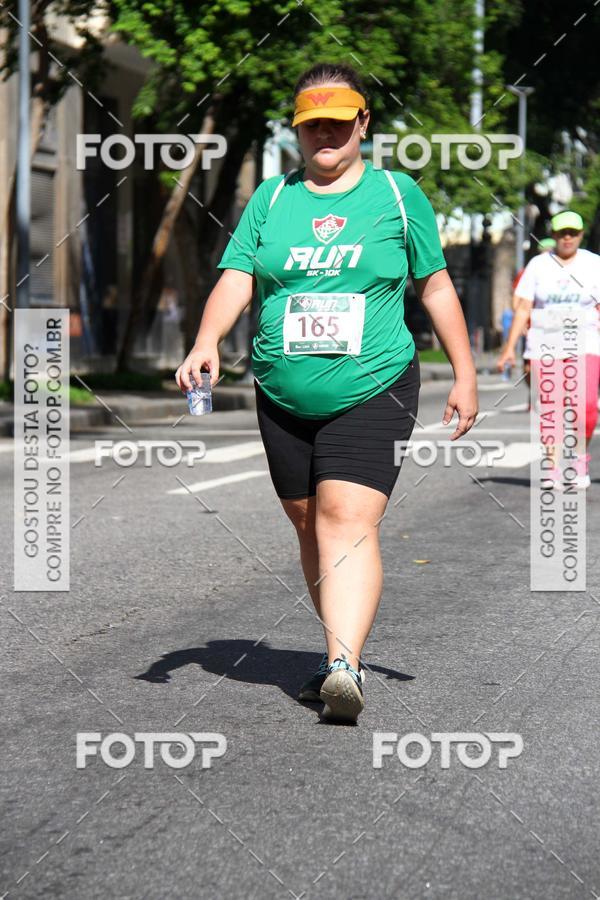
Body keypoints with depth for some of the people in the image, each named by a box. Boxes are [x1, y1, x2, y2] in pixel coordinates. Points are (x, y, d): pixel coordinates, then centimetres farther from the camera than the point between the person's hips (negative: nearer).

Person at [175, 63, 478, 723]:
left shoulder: (398, 195, 5)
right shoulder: (271, 198, 9)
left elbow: (436, 286, 10)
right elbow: (236, 278, 1)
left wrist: (464, 374, 8)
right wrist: (207, 342, -17)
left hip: (372, 391, -4)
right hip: (284, 397, 4)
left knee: (348, 522, -19)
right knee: (308, 526, 12)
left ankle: (345, 667, -29)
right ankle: (341, 650, 28)